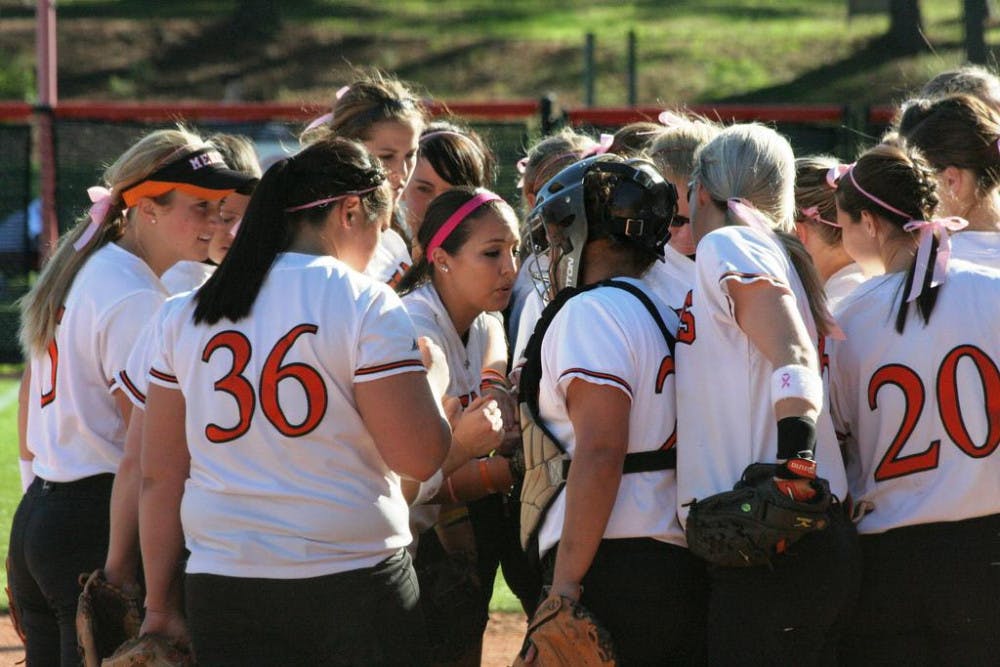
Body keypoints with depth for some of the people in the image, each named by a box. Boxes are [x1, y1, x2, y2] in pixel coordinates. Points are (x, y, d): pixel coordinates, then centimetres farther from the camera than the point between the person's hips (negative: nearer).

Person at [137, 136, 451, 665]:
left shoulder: (186, 315, 7)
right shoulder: (366, 307, -7)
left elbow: (158, 476, 7)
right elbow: (418, 458, -11)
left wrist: (159, 605, 13)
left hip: (223, 597, 4)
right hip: (355, 585, -4)